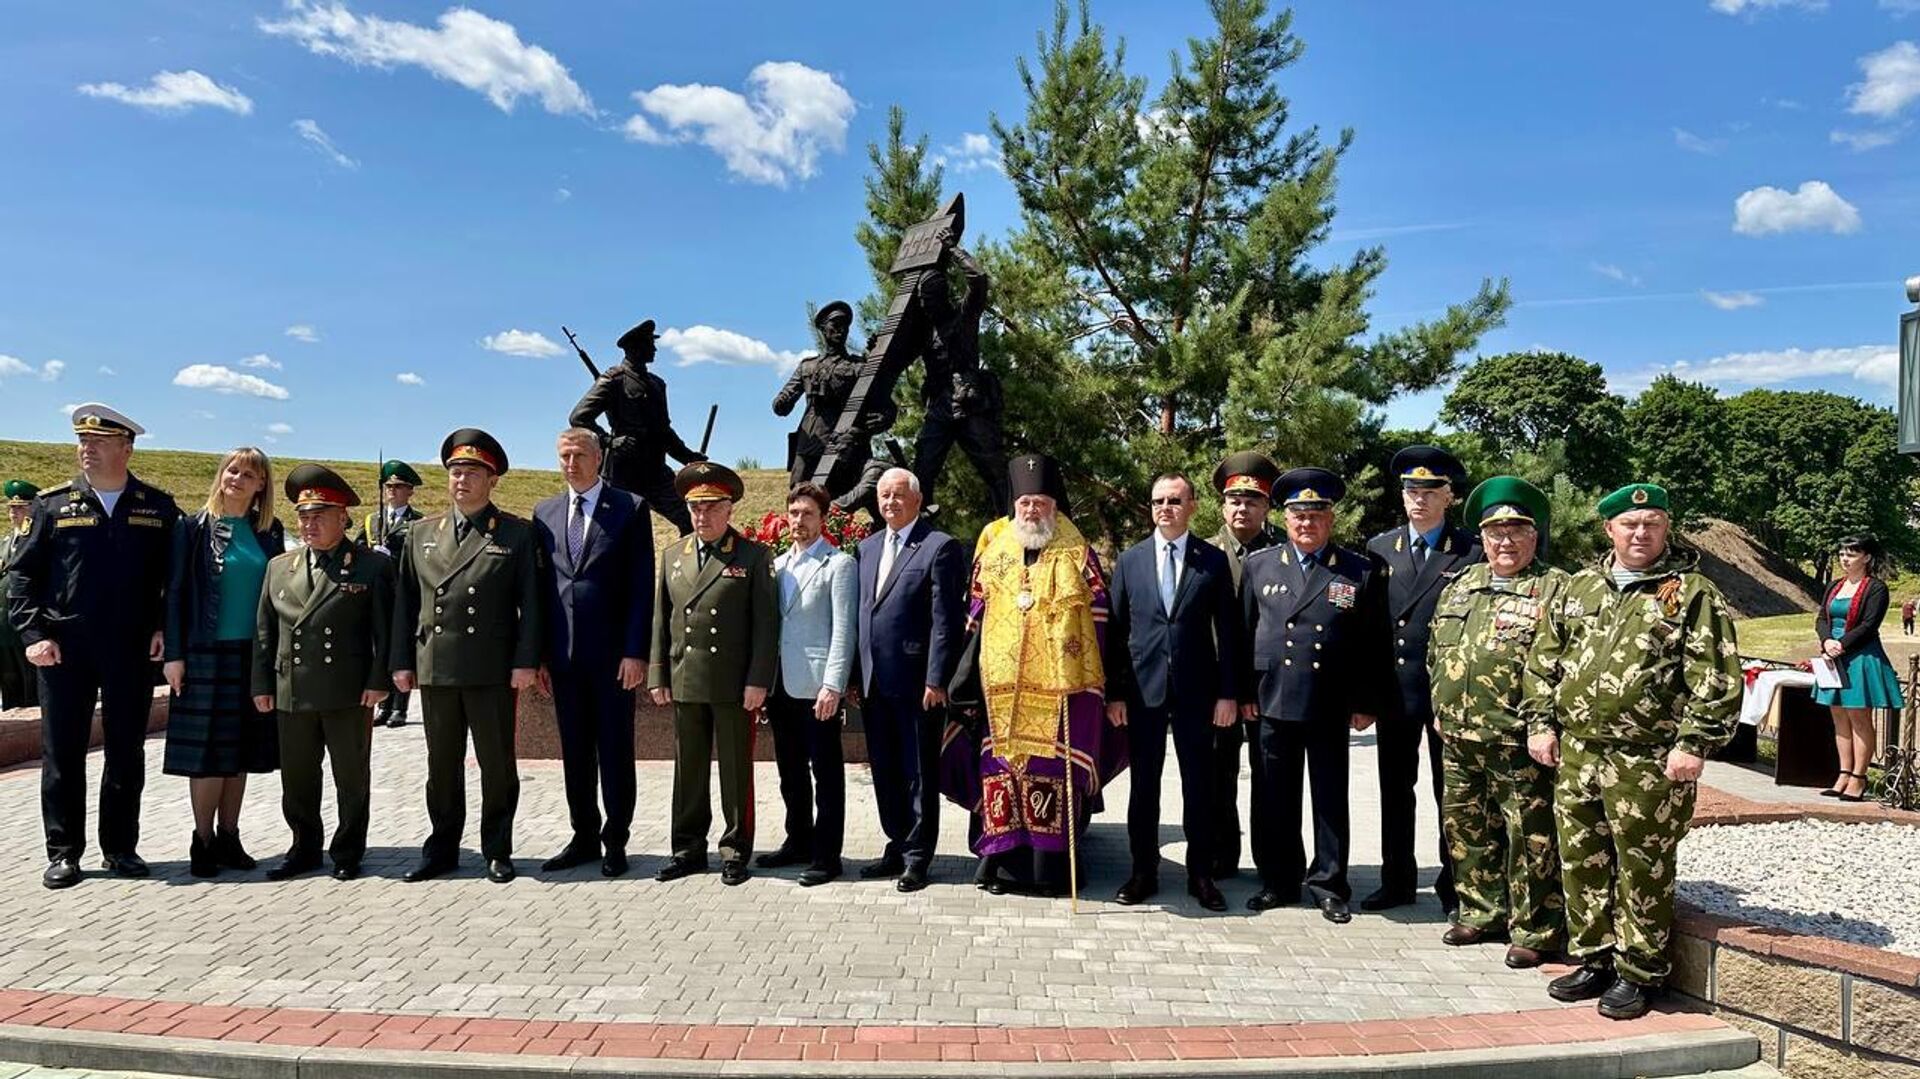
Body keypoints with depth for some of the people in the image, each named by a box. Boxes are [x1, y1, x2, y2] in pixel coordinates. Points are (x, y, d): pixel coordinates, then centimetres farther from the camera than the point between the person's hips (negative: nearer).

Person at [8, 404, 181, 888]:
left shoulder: (158, 508, 4)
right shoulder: (53, 504, 4)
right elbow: (22, 574, 4)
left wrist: (163, 628, -3)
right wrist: (33, 633, -6)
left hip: (132, 651, 0)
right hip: (64, 649, 0)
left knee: (127, 752, 8)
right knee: (62, 753, 6)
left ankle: (120, 847, 19)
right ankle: (63, 852, 16)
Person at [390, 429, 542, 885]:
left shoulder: (516, 534, 2)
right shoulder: (421, 533, 13)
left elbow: (529, 603, -2)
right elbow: (405, 602, 12)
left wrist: (526, 660, -10)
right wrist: (401, 661, 6)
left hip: (492, 671, -3)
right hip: (434, 670, 3)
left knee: (497, 763, 4)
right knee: (442, 765, 11)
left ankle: (497, 851, 16)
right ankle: (442, 848, 22)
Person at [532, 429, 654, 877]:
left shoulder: (630, 509, -2)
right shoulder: (544, 513, 11)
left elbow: (642, 586, -5)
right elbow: (541, 585, 11)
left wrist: (635, 652, -12)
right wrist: (539, 654, 5)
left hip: (613, 655, -4)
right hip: (563, 654, 4)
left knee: (615, 751, 4)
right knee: (574, 752, 11)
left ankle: (615, 841, 14)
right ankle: (584, 837, 22)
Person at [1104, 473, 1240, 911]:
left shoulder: (1214, 561, 2)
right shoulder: (1130, 560, 6)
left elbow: (1228, 631, 2)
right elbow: (1115, 629, 5)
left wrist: (1228, 693, -3)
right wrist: (1114, 692, 1)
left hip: (1196, 690, -1)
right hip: (1143, 689, 1)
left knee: (1198, 785, 6)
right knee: (1143, 784, 7)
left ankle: (1201, 874, 18)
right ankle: (1144, 871, 19)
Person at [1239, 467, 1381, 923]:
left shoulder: (1359, 572, 3)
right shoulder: (1258, 565, 7)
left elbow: (1370, 644, 3)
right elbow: (1244, 633, 7)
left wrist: (1365, 703, -1)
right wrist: (1243, 693, 2)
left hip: (1330, 709, -1)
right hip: (1271, 702, 1)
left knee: (1331, 799, 7)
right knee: (1274, 799, 8)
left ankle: (1328, 885, 19)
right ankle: (1279, 881, 21)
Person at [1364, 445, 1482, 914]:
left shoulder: (1472, 551, -4)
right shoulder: (1380, 548, 7)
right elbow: (1369, 622, 7)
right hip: (1394, 690, 3)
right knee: (1395, 789, 12)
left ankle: (1454, 884, 21)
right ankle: (1397, 880, 24)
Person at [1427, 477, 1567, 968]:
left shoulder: (1555, 590, -5)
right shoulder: (1458, 587, 15)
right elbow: (1436, 654, 22)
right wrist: (1442, 707, 15)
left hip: (1521, 743, -7)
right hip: (1458, 739, 7)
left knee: (1531, 837, 1)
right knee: (1465, 828, 15)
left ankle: (1536, 931, 14)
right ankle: (1483, 913, 31)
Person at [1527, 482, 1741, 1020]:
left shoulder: (1693, 593, -2)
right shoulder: (1580, 587, 13)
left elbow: (1717, 677, -7)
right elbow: (1544, 658, 15)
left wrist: (1694, 743, -13)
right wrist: (1541, 723, 8)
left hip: (1648, 762, -5)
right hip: (1576, 753, 5)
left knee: (1643, 869, 3)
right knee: (1581, 860, 11)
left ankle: (1638, 972, 18)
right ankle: (1593, 960, 26)